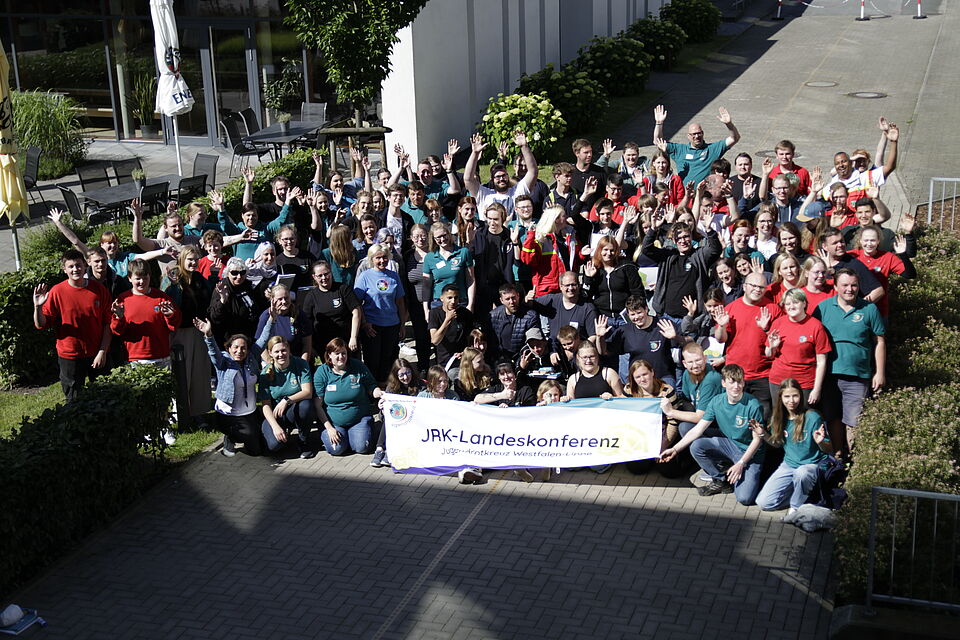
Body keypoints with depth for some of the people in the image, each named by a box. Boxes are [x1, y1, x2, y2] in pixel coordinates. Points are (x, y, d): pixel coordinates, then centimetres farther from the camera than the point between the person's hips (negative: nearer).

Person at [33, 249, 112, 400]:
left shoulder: (99, 289, -3)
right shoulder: (56, 292, -7)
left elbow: (107, 323, -1)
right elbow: (41, 325, -7)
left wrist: (103, 352, -6)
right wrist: (38, 307, -26)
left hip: (97, 354, 1)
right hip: (69, 356, -1)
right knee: (73, 400, 8)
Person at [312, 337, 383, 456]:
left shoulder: (358, 367, -2)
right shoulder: (322, 372, -5)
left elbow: (371, 388, 7)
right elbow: (317, 405, -6)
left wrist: (379, 393, -19)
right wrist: (329, 428, -14)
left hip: (359, 419, 1)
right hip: (333, 422, -1)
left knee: (362, 447, -22)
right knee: (336, 449, -23)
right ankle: (325, 433, 12)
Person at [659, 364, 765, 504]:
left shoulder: (753, 405, -20)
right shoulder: (717, 402, -7)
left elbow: (757, 439, -14)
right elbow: (698, 429, -6)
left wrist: (741, 464, -21)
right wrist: (675, 449, -15)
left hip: (750, 453, -5)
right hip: (728, 444, 5)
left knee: (744, 498, -24)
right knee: (696, 446, -21)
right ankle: (721, 480, 1)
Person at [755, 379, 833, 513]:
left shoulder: (812, 417, -15)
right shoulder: (779, 418, 0)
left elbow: (829, 450, -9)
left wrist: (820, 442, -31)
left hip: (811, 464, -5)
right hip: (788, 465, 5)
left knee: (801, 473, -42)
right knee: (763, 503, -9)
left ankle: (796, 507, -13)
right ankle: (797, 491, 14)